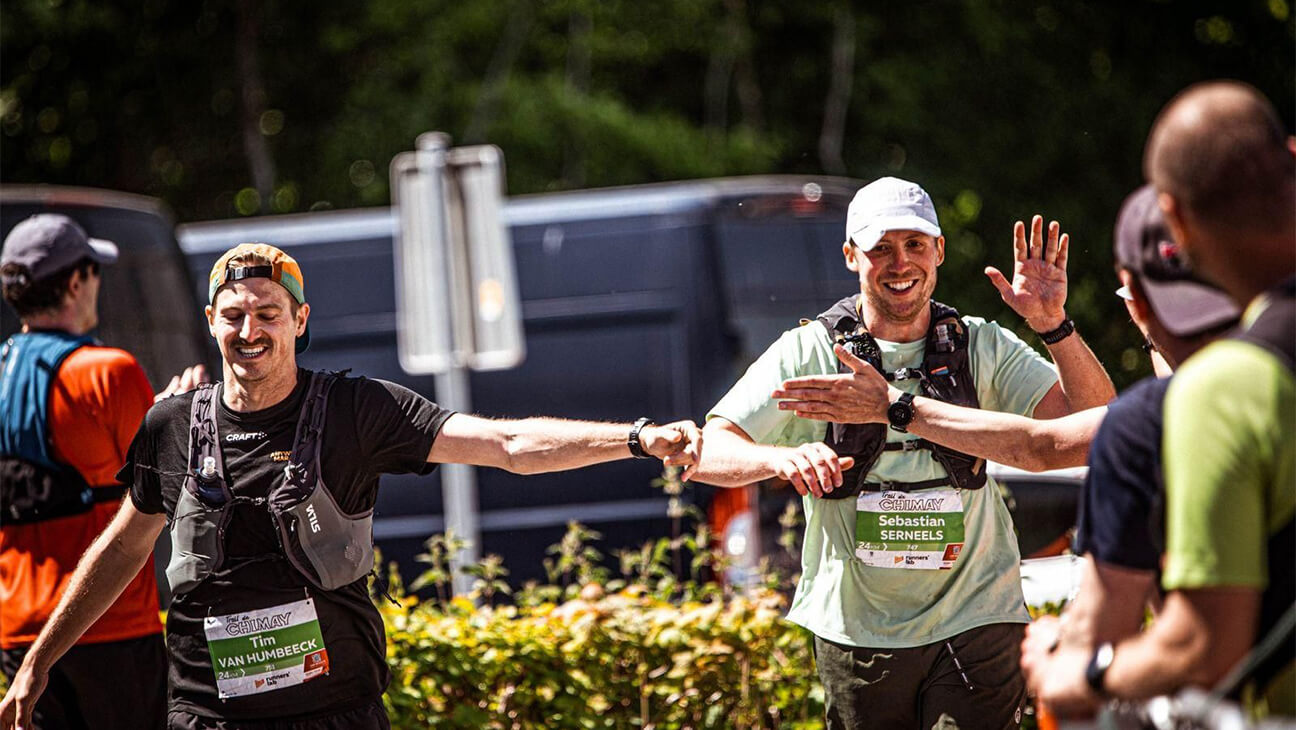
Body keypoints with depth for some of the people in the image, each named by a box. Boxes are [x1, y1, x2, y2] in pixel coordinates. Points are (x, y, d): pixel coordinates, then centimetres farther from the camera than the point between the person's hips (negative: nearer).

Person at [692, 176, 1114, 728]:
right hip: (855, 632, 0)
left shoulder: (982, 347, 3)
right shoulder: (807, 354, -2)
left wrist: (1053, 326, -20)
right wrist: (780, 458, -30)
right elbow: (708, 451, -8)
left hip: (973, 622, 0)